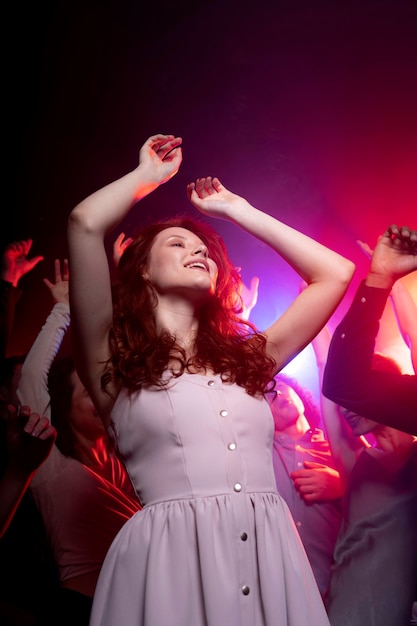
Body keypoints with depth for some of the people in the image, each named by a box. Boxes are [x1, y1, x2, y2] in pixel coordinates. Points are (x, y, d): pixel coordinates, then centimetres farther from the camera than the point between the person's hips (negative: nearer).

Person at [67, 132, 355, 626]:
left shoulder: (246, 356, 16)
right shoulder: (116, 362, 5)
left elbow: (335, 272, 19)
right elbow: (86, 224, -6)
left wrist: (238, 210, 23)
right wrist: (150, 173, 14)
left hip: (271, 553, 5)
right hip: (170, 556, -4)